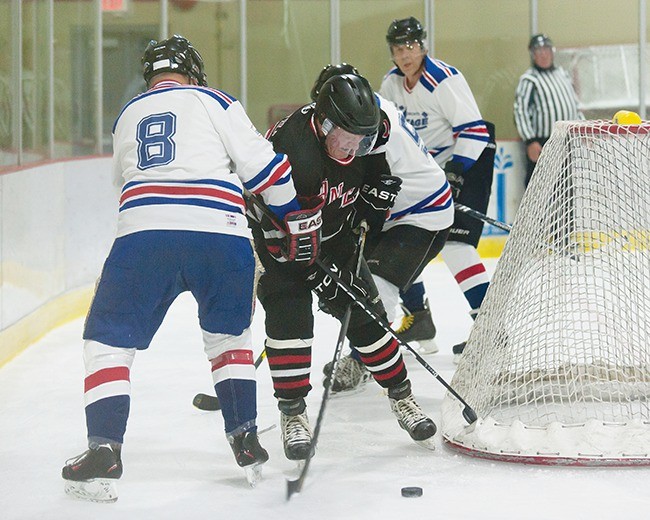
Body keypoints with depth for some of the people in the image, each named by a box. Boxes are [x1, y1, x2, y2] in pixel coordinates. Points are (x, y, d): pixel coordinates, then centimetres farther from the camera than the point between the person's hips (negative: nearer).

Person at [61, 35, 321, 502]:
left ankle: (104, 450, -5)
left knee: (109, 339, 9)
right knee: (230, 334, 24)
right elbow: (260, 162, 6)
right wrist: (298, 215, 14)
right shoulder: (211, 102, 14)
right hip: (222, 234, 0)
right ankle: (246, 441, 20)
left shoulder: (128, 117, 26)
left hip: (144, 235, 0)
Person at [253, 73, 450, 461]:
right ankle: (293, 412, -7)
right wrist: (317, 275, -31)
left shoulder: (368, 132, -18)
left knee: (365, 311, 2)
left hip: (336, 231, 5)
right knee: (288, 313, -17)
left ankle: (402, 397, 15)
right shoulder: (289, 145, -37)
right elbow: (279, 229, -32)